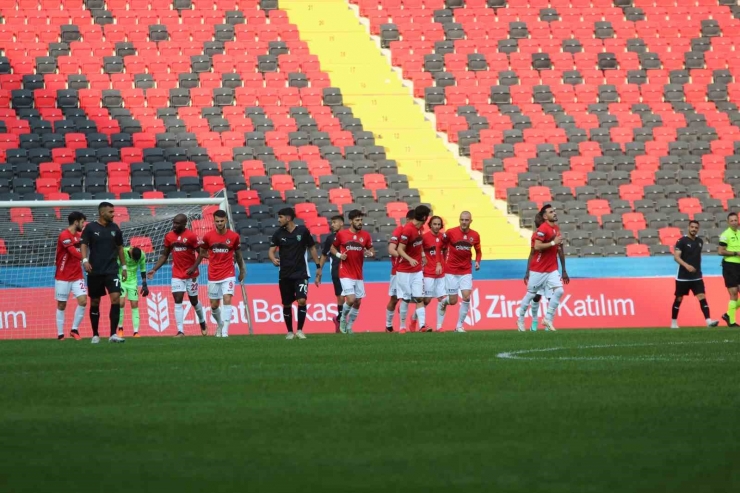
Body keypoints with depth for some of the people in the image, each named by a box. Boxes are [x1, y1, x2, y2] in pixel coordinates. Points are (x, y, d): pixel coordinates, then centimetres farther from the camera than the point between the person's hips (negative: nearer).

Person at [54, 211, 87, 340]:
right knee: (62, 305, 2)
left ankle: (74, 330, 5)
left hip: (77, 275, 6)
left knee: (83, 301, -8)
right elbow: (74, 252, -26)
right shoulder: (64, 235, -15)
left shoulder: (78, 236, 11)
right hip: (63, 277, -6)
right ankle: (60, 334, 9)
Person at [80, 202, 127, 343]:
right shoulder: (90, 228, -3)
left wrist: (124, 267, 16)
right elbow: (84, 245, -7)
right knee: (95, 302, 6)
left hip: (111, 270, 2)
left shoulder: (115, 228, 7)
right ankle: (95, 335, 17)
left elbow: (120, 247, 16)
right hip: (95, 272, -2)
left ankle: (113, 334, -14)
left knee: (116, 297, -15)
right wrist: (85, 260, -24)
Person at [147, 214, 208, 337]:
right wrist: (154, 269, 3)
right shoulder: (169, 237, 2)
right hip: (177, 275, 3)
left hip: (190, 275, -3)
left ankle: (203, 323, 37)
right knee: (178, 301, -9)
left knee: (194, 301, 11)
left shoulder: (191, 236, -12)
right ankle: (180, 331, -11)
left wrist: (194, 268, -19)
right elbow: (164, 255, 11)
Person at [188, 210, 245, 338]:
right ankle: (220, 324, 37)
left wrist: (242, 270, 18)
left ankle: (225, 332, -19)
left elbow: (238, 254, 11)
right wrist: (194, 267, 14)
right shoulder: (208, 236, -3)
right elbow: (202, 253, 12)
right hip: (213, 276, 2)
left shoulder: (234, 236, -3)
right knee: (214, 306, 8)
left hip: (228, 275, -2)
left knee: (227, 300, -18)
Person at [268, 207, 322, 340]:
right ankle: (290, 332, 21)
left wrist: (318, 266, 6)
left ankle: (300, 330, -6)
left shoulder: (303, 231, -4)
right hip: (285, 275, 3)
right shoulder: (279, 233, 0)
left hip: (301, 273, -3)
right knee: (286, 304, 6)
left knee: (302, 300, -17)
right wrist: (273, 259, -25)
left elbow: (312, 248, 6)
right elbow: (271, 250, -1)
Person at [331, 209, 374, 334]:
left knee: (357, 302, 6)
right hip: (345, 274, -4)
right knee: (351, 299, -16)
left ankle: (349, 327, 23)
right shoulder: (341, 234, -4)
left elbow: (372, 250, 12)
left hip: (358, 275, 4)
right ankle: (343, 318, 12)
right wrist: (339, 254, -10)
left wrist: (370, 253, -11)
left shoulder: (365, 235, 3)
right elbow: (333, 247, 10)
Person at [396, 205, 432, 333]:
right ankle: (402, 326, 12)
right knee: (405, 299, 0)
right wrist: (410, 259, -33)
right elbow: (400, 249, -19)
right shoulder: (407, 230, -20)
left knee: (419, 298, -4)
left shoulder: (419, 228, 3)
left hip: (417, 270, 6)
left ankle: (422, 325, -13)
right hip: (404, 271, -6)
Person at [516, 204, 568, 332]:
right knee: (531, 294, 5)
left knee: (559, 291, -11)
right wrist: (553, 243, -24)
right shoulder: (543, 229, -15)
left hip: (552, 269, 6)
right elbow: (537, 246, -25)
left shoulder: (556, 228, 9)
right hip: (538, 269, -6)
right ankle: (520, 319, 22)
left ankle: (548, 319, -2)